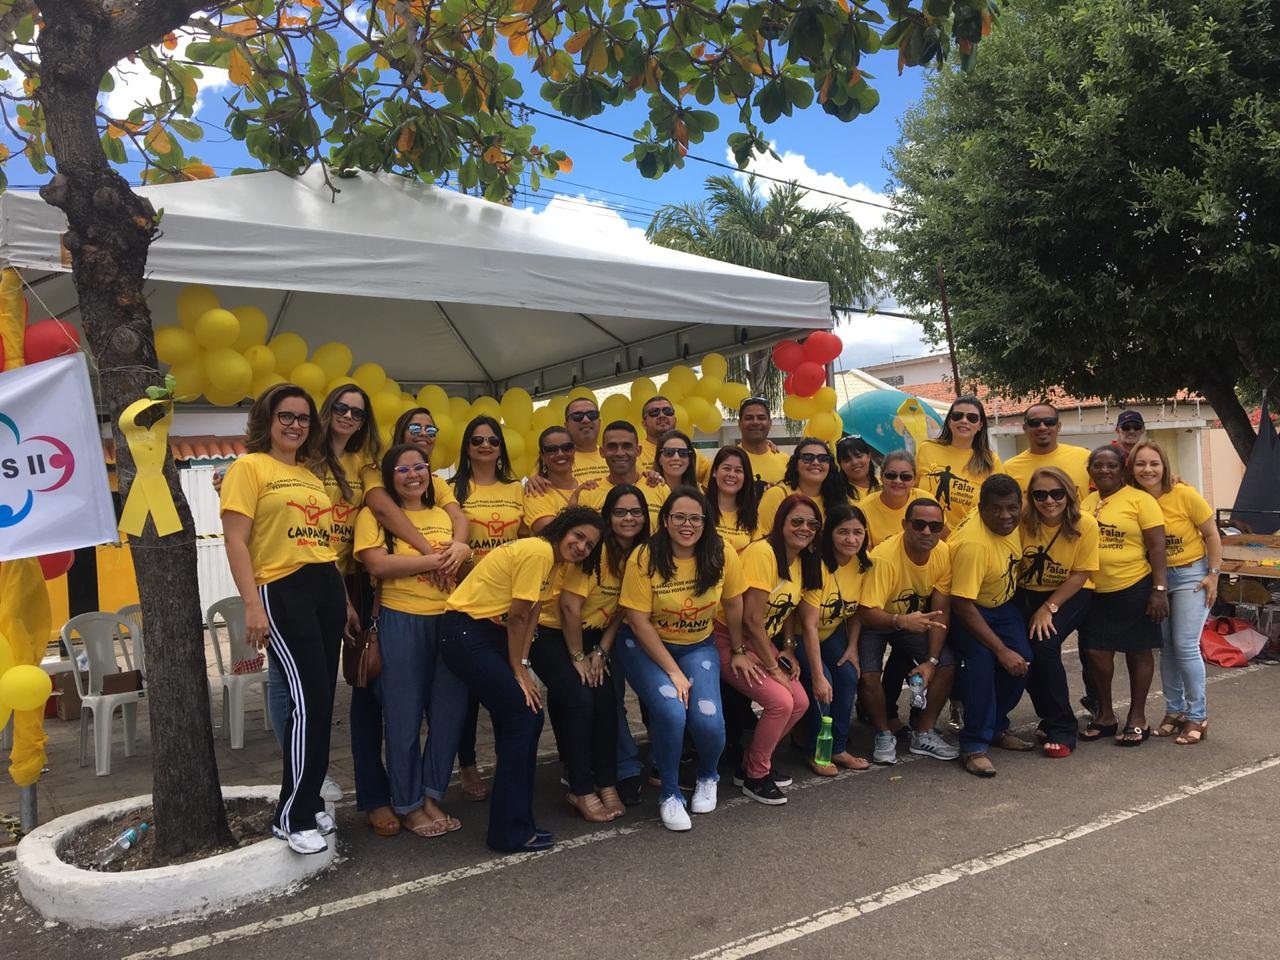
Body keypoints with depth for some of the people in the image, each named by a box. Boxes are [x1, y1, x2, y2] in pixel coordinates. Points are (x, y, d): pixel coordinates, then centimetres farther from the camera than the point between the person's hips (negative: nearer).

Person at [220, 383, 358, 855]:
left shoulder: (312, 476, 19)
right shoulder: (249, 467, -3)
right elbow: (236, 541, -10)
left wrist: (345, 601, 20)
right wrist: (252, 605, -18)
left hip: (327, 589, 7)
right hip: (283, 592, -7)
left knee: (322, 703, 9)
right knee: (309, 701, -11)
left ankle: (309, 801, 23)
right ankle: (291, 816, 3)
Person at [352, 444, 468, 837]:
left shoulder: (442, 515, 15)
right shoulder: (375, 515, -2)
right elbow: (378, 564, -16)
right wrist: (434, 559, -12)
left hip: (449, 621, 5)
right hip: (401, 624, -5)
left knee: (449, 713, 9)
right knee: (405, 718, 5)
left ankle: (431, 795, 25)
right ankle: (408, 805, 20)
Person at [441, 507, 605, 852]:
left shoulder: (554, 560, 9)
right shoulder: (538, 552, -20)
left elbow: (531, 616, 7)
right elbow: (517, 617, -17)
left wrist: (522, 666, -1)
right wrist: (518, 673, -8)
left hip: (493, 632, 10)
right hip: (466, 633, -10)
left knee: (530, 716, 8)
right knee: (521, 717, -9)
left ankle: (512, 818, 21)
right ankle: (511, 832, 2)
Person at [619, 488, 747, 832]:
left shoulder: (721, 556, -13)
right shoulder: (644, 558, -19)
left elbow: (733, 604, 3)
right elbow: (639, 622, -17)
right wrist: (673, 672, -18)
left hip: (698, 647, 2)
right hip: (646, 647, -2)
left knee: (708, 720, -18)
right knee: (671, 711, -26)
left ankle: (708, 777, 19)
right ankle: (670, 794, 2)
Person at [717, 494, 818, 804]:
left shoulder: (803, 560, 4)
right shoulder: (762, 552, -23)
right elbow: (752, 618, -24)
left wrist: (789, 648, 0)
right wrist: (773, 667, -17)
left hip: (761, 640, 9)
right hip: (728, 641, -9)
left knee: (800, 702, 0)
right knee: (781, 701, -19)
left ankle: (752, 763, 19)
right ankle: (755, 776, 3)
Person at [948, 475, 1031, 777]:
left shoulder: (1014, 524, -11)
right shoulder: (972, 543, -33)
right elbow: (963, 605, -32)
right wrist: (1002, 650, -29)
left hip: (1002, 605, 7)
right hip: (966, 609, -7)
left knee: (1023, 660, -11)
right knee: (982, 658, -28)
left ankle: (996, 727, 13)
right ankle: (974, 745, -16)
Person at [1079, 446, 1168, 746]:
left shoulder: (1140, 500, -8)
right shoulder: (1085, 502, 7)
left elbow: (1157, 547, -10)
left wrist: (1160, 589, -16)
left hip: (1134, 589, -4)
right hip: (1096, 592, 5)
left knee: (1138, 652, 8)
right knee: (1096, 653, 6)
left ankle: (1137, 718, 21)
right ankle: (1105, 715, 24)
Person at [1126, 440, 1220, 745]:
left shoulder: (1185, 495, -16)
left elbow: (1211, 534, -7)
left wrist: (1214, 574, -9)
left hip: (1191, 574, -4)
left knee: (1185, 646, -7)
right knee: (1166, 647, 10)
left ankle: (1197, 716, 8)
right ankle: (1174, 711, 24)